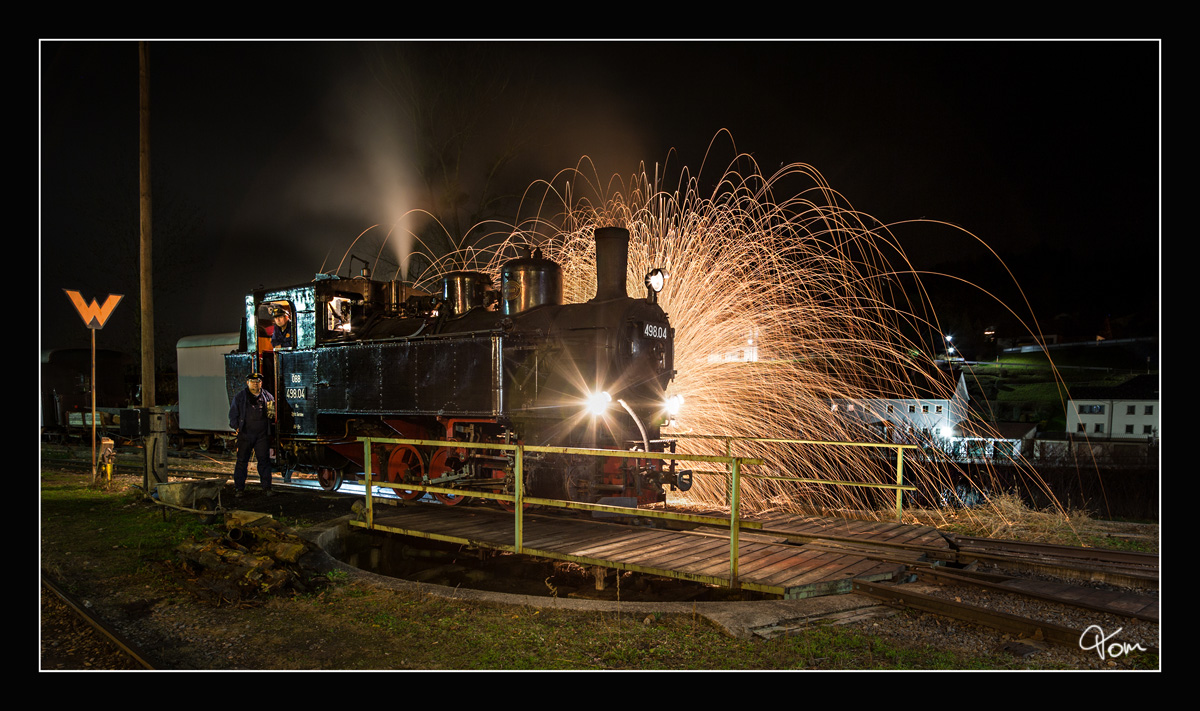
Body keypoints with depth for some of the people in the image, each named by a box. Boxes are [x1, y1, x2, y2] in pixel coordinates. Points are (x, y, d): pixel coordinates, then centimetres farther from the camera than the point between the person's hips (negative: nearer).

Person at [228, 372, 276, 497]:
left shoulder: (267, 397, 9)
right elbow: (233, 413, 8)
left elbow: (273, 412, 19)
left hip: (262, 435, 1)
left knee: (264, 460, 3)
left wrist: (271, 415, -1)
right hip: (245, 434, -1)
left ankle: (266, 487, 10)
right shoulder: (239, 397, 5)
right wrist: (236, 427, -3)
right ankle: (238, 488, 10)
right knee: (242, 461, 3)